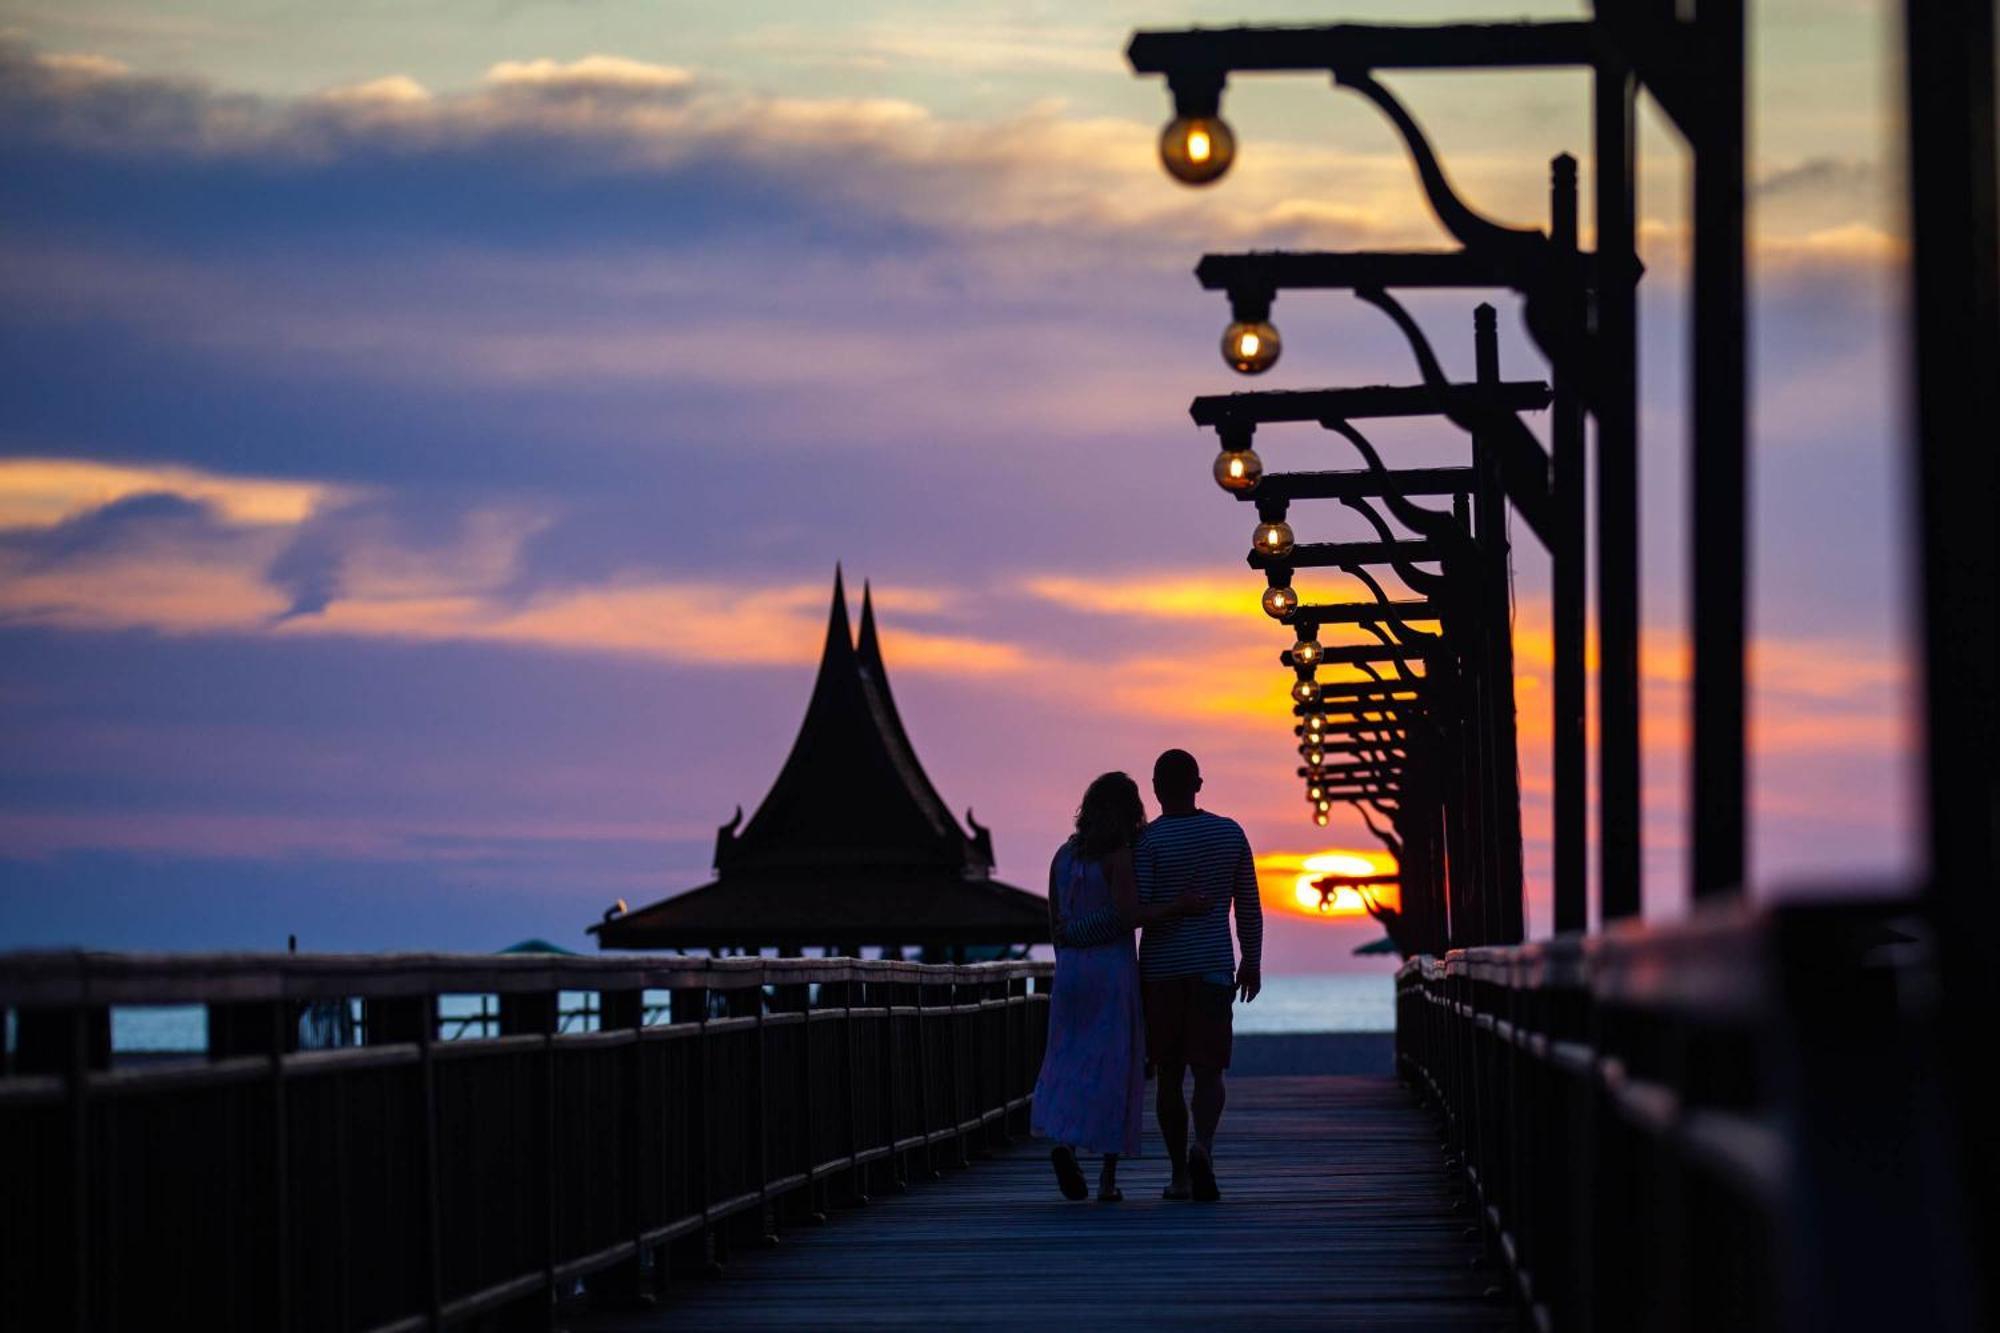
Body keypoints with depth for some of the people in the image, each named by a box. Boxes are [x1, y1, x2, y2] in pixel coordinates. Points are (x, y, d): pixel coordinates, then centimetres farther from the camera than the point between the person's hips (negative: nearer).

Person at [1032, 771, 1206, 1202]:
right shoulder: (1119, 856, -10)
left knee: (1072, 1064, 11)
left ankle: (1064, 1141, -16)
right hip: (1113, 968, -5)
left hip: (1071, 968, 5)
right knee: (1114, 1070, 3)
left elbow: (1055, 923, 11)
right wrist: (1179, 907, -18)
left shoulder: (1064, 855, 7)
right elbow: (1126, 916, -22)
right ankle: (1108, 1177, 1)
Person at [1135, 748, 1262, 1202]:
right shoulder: (1230, 833, 3)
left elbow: (1135, 911, -12)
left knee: (1169, 1075, 10)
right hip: (1213, 967, 1)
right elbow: (1248, 906, 8)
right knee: (1208, 1072, -1)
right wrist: (1252, 963, 17)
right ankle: (1202, 1147, -28)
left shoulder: (1146, 840, -8)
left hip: (1160, 970, -1)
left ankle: (1180, 1174, 12)